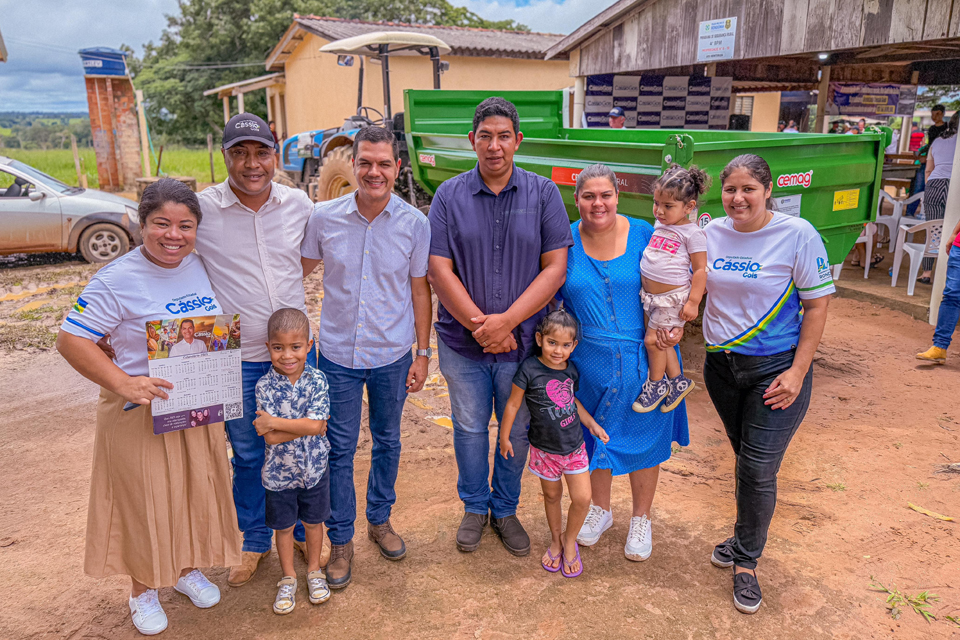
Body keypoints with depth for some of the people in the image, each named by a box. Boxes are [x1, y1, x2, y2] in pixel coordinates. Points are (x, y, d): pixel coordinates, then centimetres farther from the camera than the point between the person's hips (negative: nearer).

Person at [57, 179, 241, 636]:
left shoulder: (202, 266, 1)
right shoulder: (117, 280, -17)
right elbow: (70, 340, -17)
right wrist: (122, 382, -27)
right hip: (139, 411, -5)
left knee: (196, 489, 17)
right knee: (143, 499, 9)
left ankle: (186, 568, 42)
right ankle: (142, 588, 33)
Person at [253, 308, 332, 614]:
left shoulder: (317, 381, -14)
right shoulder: (265, 386, -16)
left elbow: (315, 426, -25)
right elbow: (271, 438, -22)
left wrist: (274, 422, -24)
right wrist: (305, 425, -24)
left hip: (314, 469, 1)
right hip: (279, 473, 0)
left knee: (313, 521, 19)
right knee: (284, 527, 18)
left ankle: (314, 570, 42)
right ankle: (288, 578, 38)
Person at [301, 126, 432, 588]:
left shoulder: (415, 224, -7)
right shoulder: (324, 217, -7)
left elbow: (420, 290, 0)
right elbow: (299, 272, 6)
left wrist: (423, 353, 1)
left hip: (392, 356, 1)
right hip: (338, 355, 0)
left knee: (387, 441, 17)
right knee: (339, 449, 8)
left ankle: (380, 519, 40)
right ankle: (341, 540, 26)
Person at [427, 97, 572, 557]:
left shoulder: (543, 194, -3)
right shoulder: (449, 196, -2)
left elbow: (555, 268, -8)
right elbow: (439, 271, -7)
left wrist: (506, 321, -17)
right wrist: (479, 324, -15)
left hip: (523, 341, 0)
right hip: (462, 342, 0)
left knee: (516, 431, 14)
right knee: (469, 428, 15)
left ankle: (505, 510, 37)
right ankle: (474, 507, 38)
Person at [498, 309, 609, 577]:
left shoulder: (571, 370, -3)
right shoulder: (530, 369, -18)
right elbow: (513, 404, -9)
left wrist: (592, 424, 11)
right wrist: (504, 438, -2)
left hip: (574, 445, 3)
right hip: (545, 449, -3)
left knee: (582, 498, 1)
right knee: (552, 496, 14)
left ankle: (570, 542, 26)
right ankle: (555, 539, 40)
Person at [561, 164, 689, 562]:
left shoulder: (644, 236, -7)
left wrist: (675, 326, -14)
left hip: (644, 361, -1)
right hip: (590, 361, 1)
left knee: (643, 436, 12)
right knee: (596, 434, 16)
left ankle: (641, 519, 35)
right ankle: (601, 508, 41)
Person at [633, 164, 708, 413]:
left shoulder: (692, 233, -12)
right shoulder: (659, 226, 8)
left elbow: (700, 270, -12)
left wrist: (693, 302, -15)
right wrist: (646, 285, 20)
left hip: (672, 297, -7)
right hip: (651, 295, 7)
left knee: (653, 340, -4)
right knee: (660, 341, 12)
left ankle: (656, 384, 17)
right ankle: (678, 381, 29)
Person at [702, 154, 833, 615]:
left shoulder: (798, 235, -12)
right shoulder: (712, 233, 0)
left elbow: (816, 306, -9)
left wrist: (797, 372, -13)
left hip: (774, 368, -4)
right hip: (721, 364, 4)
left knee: (759, 470, -2)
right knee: (745, 461, 18)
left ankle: (745, 563, 18)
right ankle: (747, 538, 39)